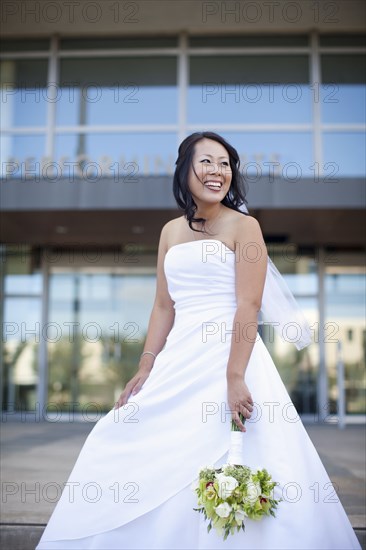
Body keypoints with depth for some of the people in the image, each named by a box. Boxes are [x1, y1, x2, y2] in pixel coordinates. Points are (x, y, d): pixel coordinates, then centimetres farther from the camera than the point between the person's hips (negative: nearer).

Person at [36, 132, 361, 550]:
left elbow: (249, 306, -12)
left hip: (228, 355, -6)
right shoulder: (171, 232, 14)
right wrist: (145, 369, 8)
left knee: (222, 472, -5)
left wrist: (235, 377, -21)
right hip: (178, 360, 6)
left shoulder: (243, 226, -3)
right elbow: (163, 307, 14)